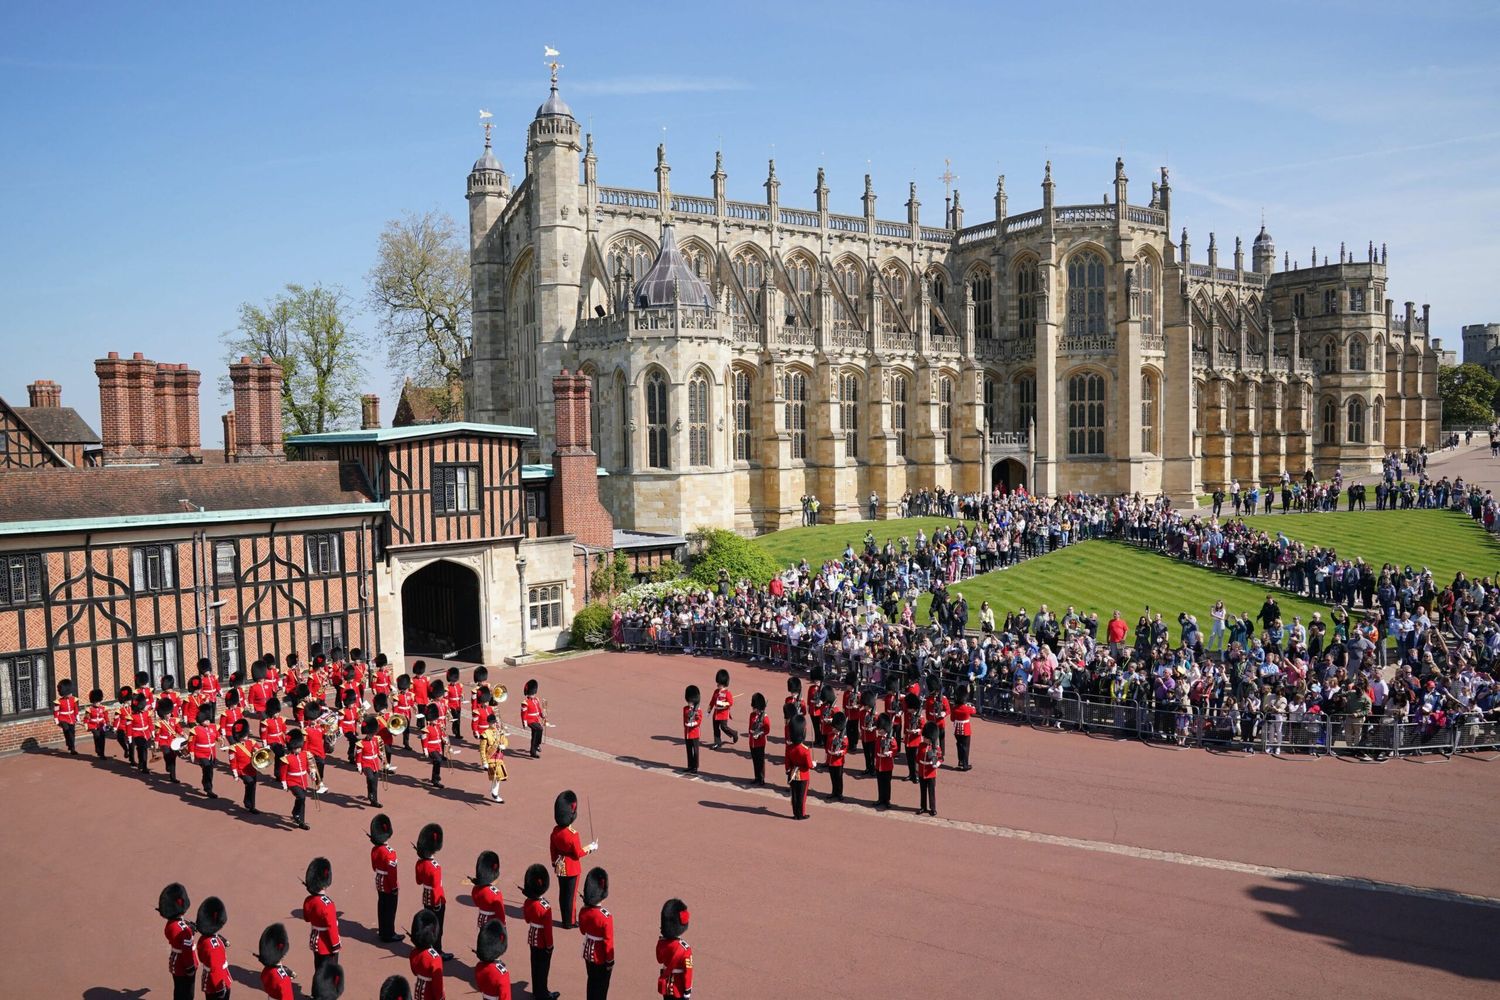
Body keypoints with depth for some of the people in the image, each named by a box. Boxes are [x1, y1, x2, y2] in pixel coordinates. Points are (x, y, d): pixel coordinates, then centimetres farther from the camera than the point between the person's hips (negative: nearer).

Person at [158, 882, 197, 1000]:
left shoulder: (170, 924, -5)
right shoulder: (184, 930, -32)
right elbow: (187, 953, -25)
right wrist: (191, 969, -14)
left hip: (176, 965, 8)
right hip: (184, 968, -8)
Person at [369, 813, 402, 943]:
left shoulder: (374, 849, -4)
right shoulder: (389, 852, -29)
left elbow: (374, 867, 10)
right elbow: (392, 872, -23)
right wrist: (395, 888, -13)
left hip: (379, 883, 8)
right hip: (389, 886, -8)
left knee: (382, 907, 20)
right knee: (390, 909, 6)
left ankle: (383, 930, 35)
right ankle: (389, 935, 16)